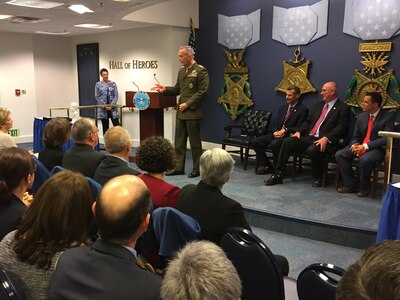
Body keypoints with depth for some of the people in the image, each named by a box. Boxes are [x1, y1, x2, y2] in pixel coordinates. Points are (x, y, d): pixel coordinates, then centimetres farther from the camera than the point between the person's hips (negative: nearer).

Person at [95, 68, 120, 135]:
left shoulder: (113, 84, 4)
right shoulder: (98, 84, 2)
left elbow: (116, 96, 0)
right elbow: (97, 97, -1)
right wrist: (105, 106, -10)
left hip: (112, 108, 0)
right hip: (103, 108, 0)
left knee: (116, 125, -5)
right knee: (105, 127, 7)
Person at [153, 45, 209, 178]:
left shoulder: (200, 70, -9)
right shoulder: (181, 71, 16)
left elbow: (202, 91, -15)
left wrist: (188, 104, -17)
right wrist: (165, 89, 3)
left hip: (193, 112, -8)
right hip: (181, 112, 8)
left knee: (195, 142, 2)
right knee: (179, 141, 10)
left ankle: (197, 169, 13)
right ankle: (179, 168, 19)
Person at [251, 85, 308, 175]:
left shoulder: (303, 110, -2)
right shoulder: (282, 108, 19)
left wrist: (285, 130, -18)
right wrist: (275, 132, -3)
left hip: (289, 136, -7)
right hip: (277, 134, 7)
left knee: (274, 143, -37)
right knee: (255, 142, -10)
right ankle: (266, 166, 2)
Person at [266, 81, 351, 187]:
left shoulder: (343, 108, 1)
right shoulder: (318, 105, 23)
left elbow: (341, 128, -10)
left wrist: (326, 138, -23)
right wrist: (299, 131, 6)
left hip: (323, 141, -7)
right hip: (308, 138, 7)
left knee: (312, 149, -38)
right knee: (287, 141, -15)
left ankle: (318, 178, -11)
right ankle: (277, 175, -15)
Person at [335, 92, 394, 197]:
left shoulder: (388, 117, -8)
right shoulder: (361, 116, 10)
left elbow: (386, 139, -18)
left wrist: (365, 146, -24)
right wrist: (354, 145, -12)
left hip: (377, 148, -6)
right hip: (360, 146, 6)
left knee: (364, 159, -37)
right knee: (339, 155, -14)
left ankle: (364, 187, -12)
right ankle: (351, 184, -4)